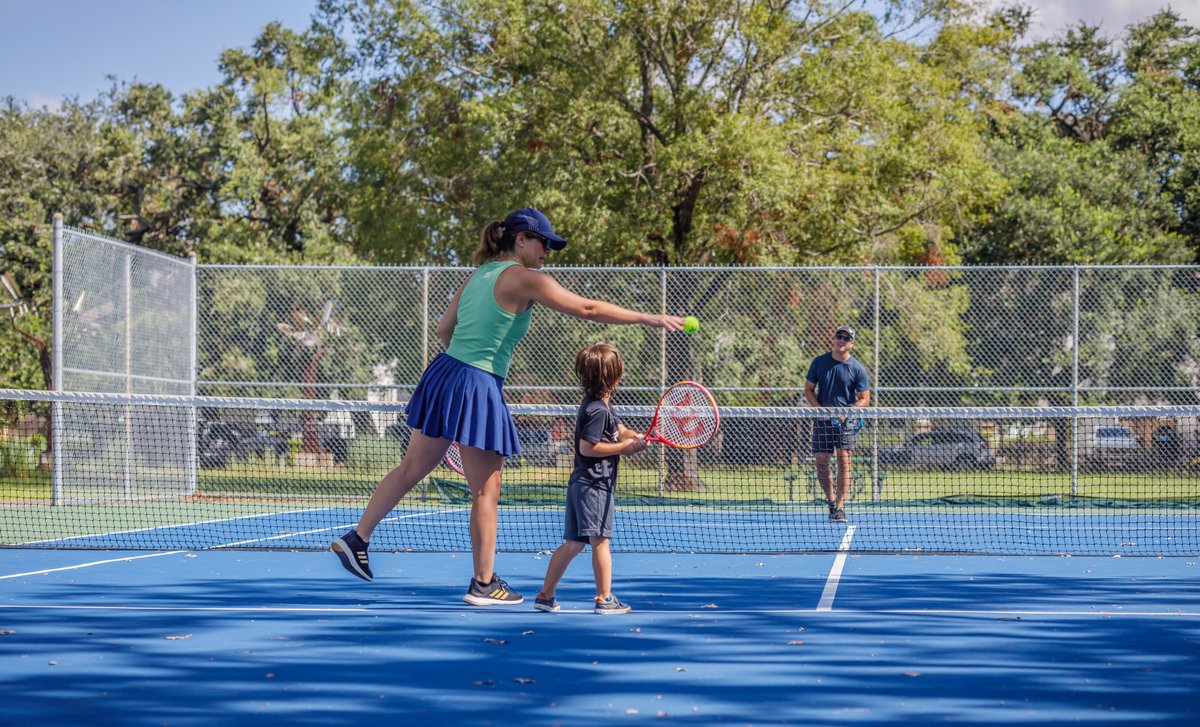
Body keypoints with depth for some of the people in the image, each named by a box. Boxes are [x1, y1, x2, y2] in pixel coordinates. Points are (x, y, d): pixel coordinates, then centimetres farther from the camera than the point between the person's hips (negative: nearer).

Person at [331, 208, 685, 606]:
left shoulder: (479, 274, 14)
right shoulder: (525, 278, -10)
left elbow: (444, 329, 19)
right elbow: (587, 309, -13)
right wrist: (650, 318, -9)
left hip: (444, 373, 8)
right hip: (478, 388, -8)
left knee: (412, 468, 18)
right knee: (486, 492, 2)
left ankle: (357, 538, 21)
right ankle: (483, 584, 10)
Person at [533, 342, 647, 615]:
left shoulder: (599, 405, 14)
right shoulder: (599, 410, -16)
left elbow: (618, 428, 24)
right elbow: (587, 447, -20)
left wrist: (634, 437, 2)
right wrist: (623, 447, -14)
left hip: (581, 484, 10)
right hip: (594, 485, -10)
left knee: (573, 543, 11)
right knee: (600, 540, -4)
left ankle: (545, 595, 12)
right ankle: (605, 599, 1)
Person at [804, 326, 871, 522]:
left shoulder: (858, 369, -3)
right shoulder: (819, 362, 3)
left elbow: (864, 399, -1)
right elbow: (808, 389, 7)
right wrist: (820, 409, -9)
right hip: (822, 420, 2)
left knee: (844, 459, -12)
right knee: (821, 462, 2)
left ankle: (840, 507, -11)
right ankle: (832, 502, 19)